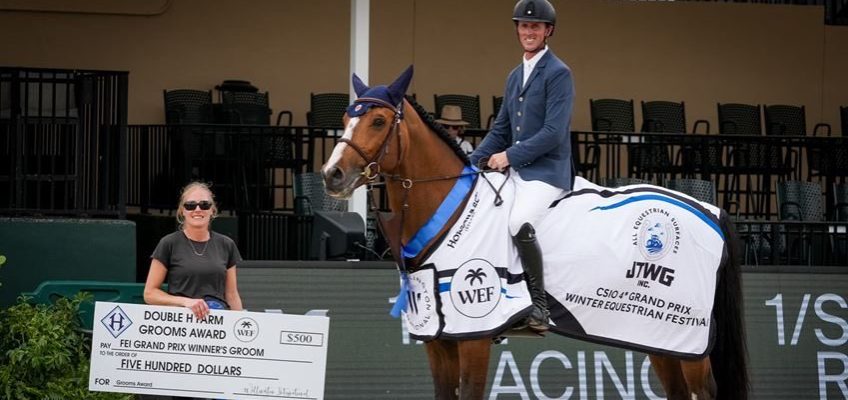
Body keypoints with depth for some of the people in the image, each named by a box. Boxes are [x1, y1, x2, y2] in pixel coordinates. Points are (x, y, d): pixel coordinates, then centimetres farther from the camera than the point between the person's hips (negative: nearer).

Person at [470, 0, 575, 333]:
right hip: (515, 172, 9)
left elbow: (554, 133, -16)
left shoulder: (558, 74, -7)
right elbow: (500, 130, 23)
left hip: (547, 172, -9)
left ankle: (538, 303, -19)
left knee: (519, 224, -31)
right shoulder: (515, 76, 18)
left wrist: (510, 156, -16)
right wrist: (472, 163, 9)